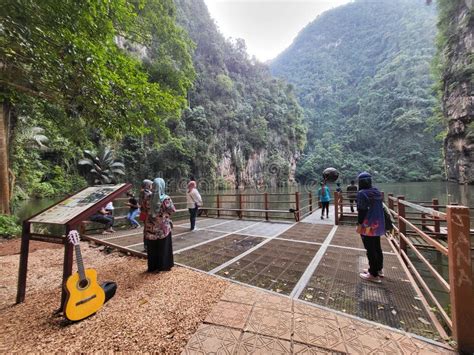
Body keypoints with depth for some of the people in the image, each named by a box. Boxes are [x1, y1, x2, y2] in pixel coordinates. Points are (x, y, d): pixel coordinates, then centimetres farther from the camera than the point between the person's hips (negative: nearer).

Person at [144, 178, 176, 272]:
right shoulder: (165, 198, -17)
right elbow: (173, 210, -11)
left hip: (151, 226, 4)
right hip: (163, 226, -3)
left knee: (152, 247, 16)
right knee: (163, 247, 13)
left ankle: (152, 266, 28)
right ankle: (164, 266, 23)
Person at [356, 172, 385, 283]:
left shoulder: (362, 193, -17)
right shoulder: (377, 191, 7)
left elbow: (362, 210, -20)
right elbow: (380, 207, 13)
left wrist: (359, 224, -13)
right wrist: (379, 221, 21)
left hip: (368, 225, -8)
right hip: (378, 224, 8)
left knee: (370, 249, 0)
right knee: (377, 247, 19)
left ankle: (374, 274, 9)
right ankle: (379, 269, 33)